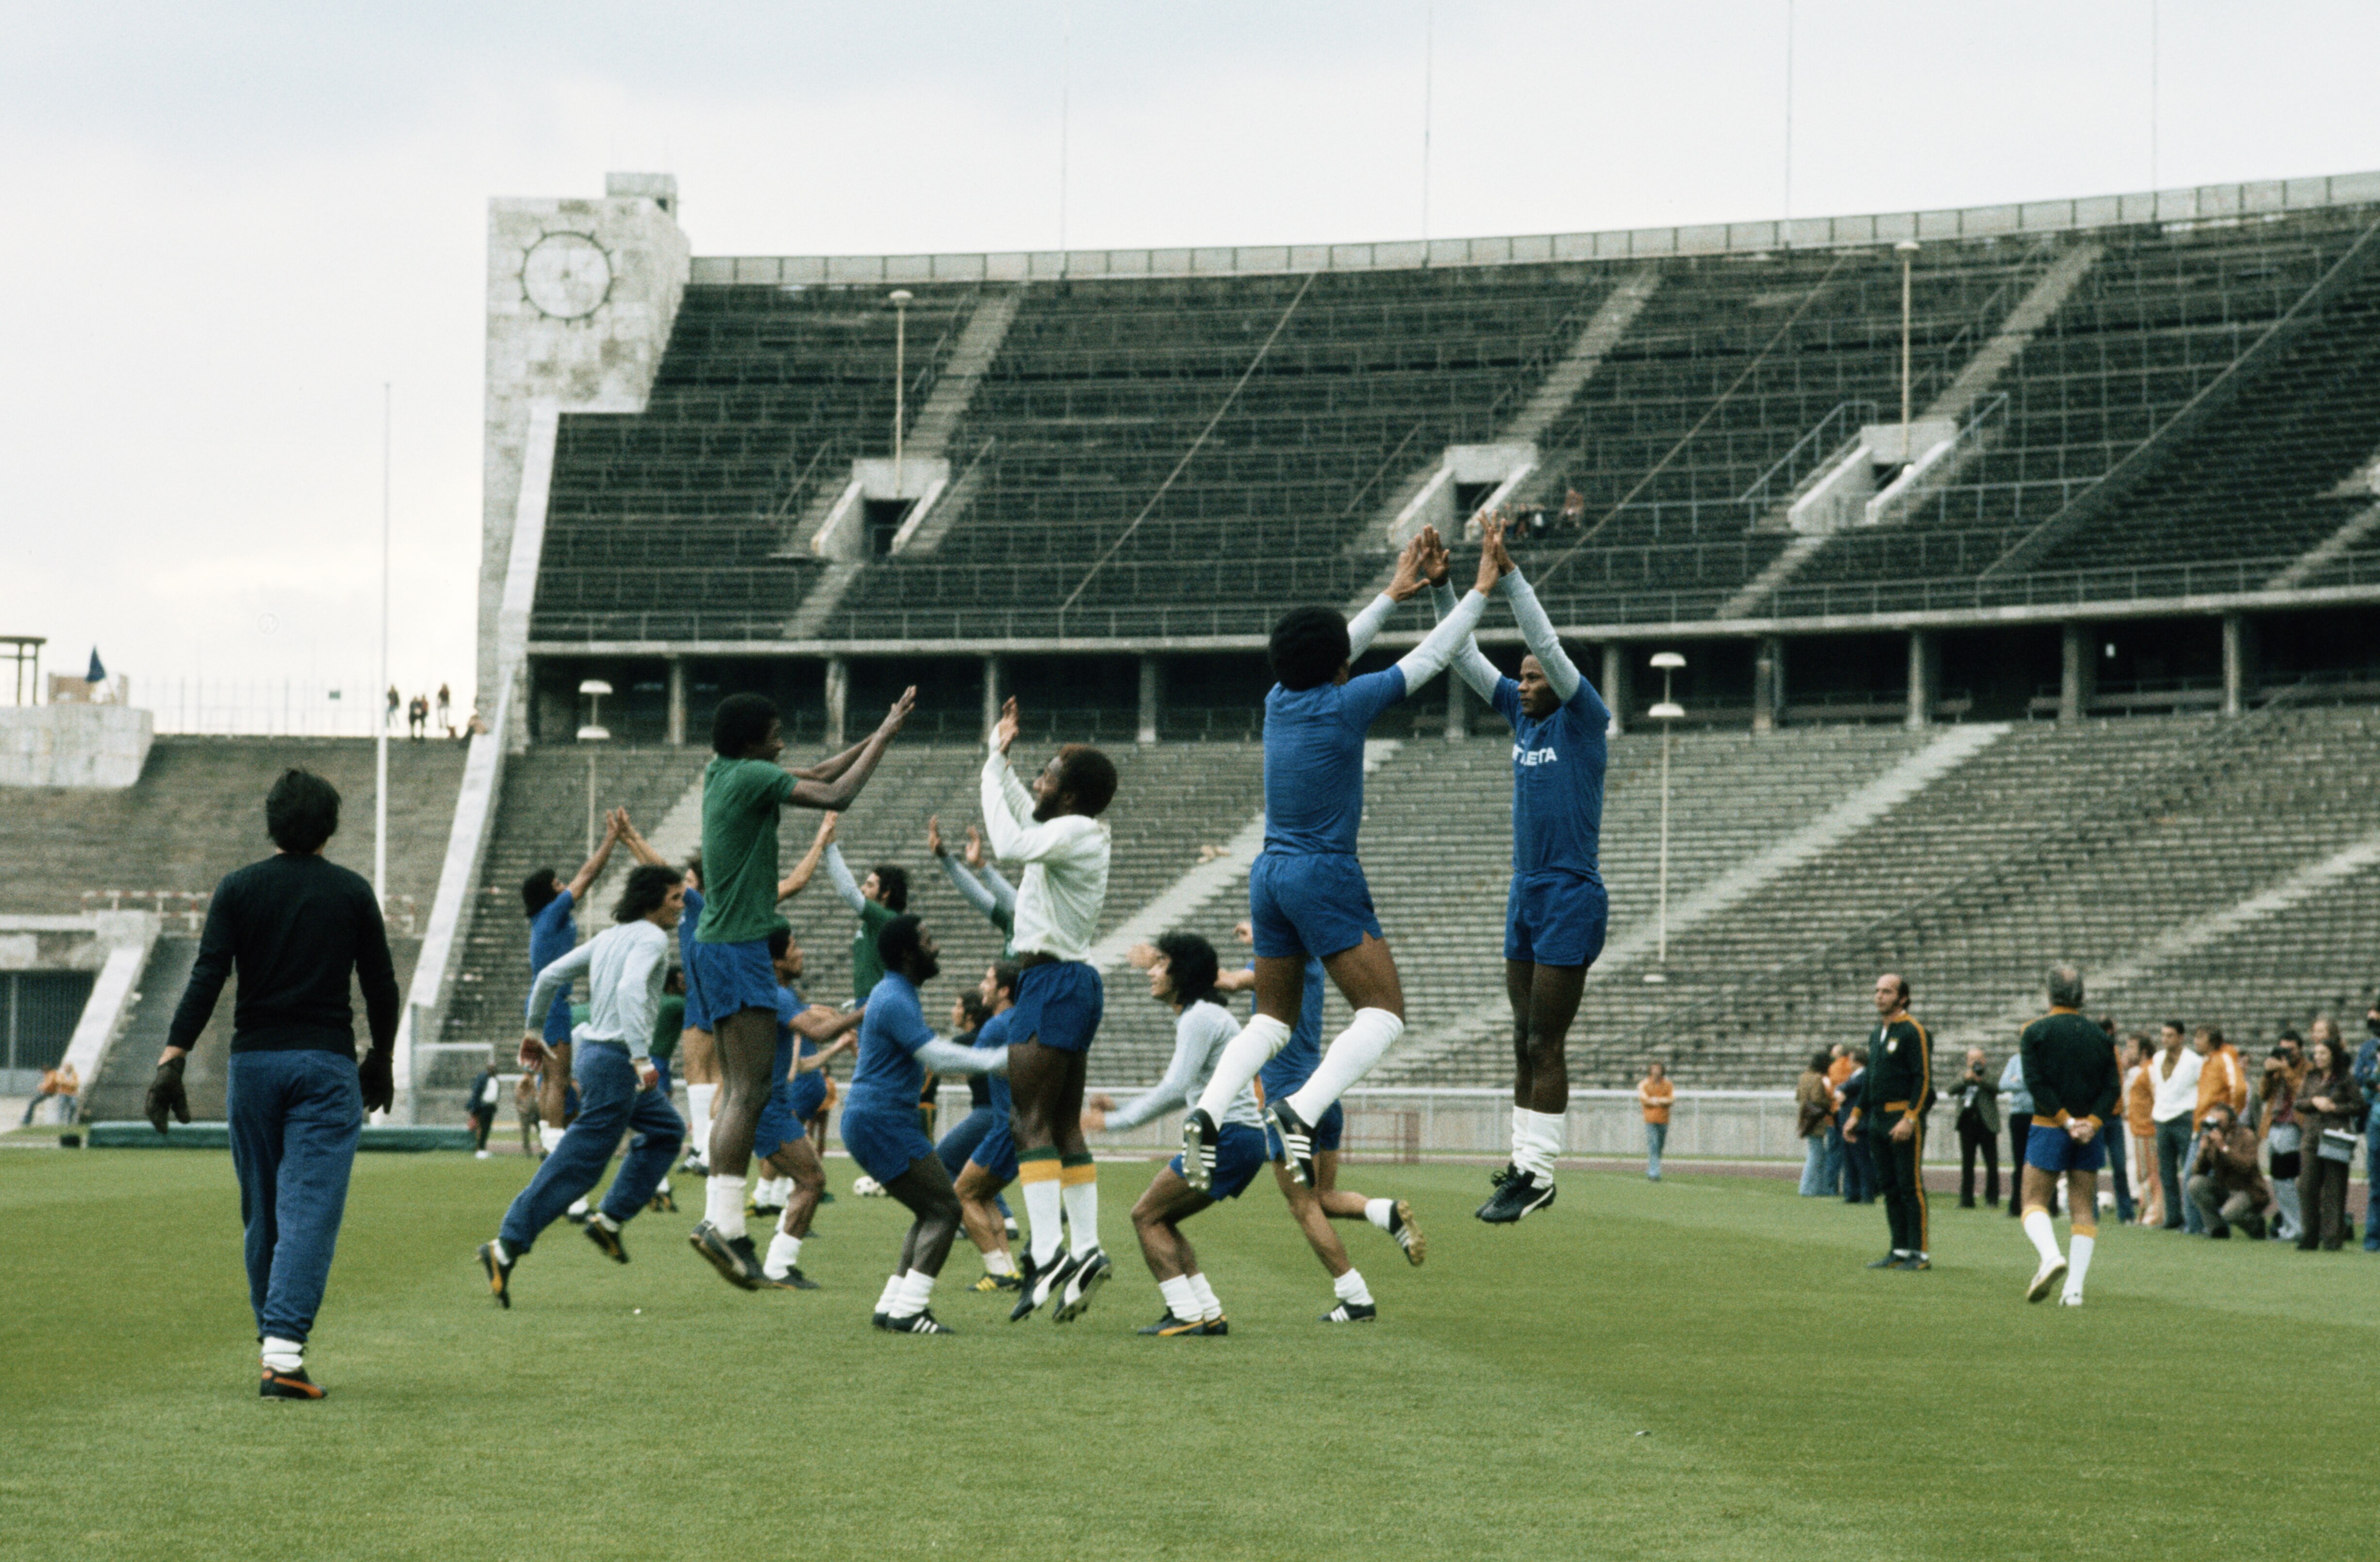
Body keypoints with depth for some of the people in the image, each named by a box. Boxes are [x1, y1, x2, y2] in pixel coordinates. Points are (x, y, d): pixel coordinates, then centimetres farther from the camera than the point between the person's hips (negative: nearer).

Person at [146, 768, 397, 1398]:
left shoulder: (239, 889, 1)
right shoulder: (352, 892, 2)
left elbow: (207, 979, -8)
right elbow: (380, 984, 6)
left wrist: (173, 1060, -10)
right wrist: (382, 1058, 21)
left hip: (253, 1062, 2)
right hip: (327, 1064, -2)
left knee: (262, 1213, 14)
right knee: (310, 1210, -7)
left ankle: (275, 1338, 23)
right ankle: (284, 1351, -20)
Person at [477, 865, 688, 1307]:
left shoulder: (610, 937, 15)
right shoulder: (651, 938, -11)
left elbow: (550, 976, 16)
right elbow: (631, 989, -29)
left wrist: (534, 1030, 28)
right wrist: (642, 1058, -34)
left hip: (592, 1050, 10)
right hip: (614, 1059, -10)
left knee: (666, 1130, 22)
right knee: (578, 1165, -9)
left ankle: (609, 1220, 18)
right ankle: (507, 1248, -11)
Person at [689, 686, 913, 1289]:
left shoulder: (722, 773, 14)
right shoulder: (749, 777, -13)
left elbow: (815, 777, 25)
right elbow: (835, 796, -16)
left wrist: (878, 736, 23)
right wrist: (884, 738, -5)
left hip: (721, 946, 10)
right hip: (738, 948, -10)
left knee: (738, 1092, 8)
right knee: (751, 1089, -13)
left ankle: (721, 1224, 3)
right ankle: (722, 1222, -19)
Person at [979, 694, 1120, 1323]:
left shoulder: (1076, 832, -14)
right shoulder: (1073, 832, 15)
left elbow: (1011, 843, -30)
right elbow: (1021, 813, 34)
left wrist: (990, 775, -19)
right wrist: (997, 754, 29)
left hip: (1054, 982, -10)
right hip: (1072, 981, 10)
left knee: (1030, 1121, -13)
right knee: (1064, 1124, 11)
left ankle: (1048, 1255, -21)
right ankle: (1086, 1251, 9)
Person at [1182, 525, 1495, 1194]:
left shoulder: (1280, 703, 6)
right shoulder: (1345, 706, -10)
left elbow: (1329, 660, 26)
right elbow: (1433, 658, -2)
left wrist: (1392, 595, 33)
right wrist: (1481, 591, 10)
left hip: (1271, 875, 7)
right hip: (1326, 879, -7)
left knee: (1272, 1017, 14)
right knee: (1384, 1013, -5)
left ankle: (1208, 1113, -9)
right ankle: (1301, 1110, -25)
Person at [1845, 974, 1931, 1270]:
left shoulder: (1913, 1032, -9)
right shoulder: (1878, 1033, 17)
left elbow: (1923, 1079, -15)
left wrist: (1910, 1118, -21)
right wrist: (1856, 1115, 20)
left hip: (1904, 1119, -9)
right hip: (1878, 1118, 9)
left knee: (1910, 1187, -7)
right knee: (1889, 1187, 9)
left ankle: (1921, 1253, -5)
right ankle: (1900, 1251, 14)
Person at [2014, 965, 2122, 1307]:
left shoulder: (2035, 1032, -2)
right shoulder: (2098, 1036, 8)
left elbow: (2036, 1084, -12)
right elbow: (2112, 1087, -1)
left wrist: (2065, 1119, -13)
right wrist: (2092, 1122, -8)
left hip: (2049, 1128, -3)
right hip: (2090, 1134, 3)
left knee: (2034, 1202, 3)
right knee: (2084, 1211, 8)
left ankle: (2051, 1255, -26)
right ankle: (2074, 1288, 1)